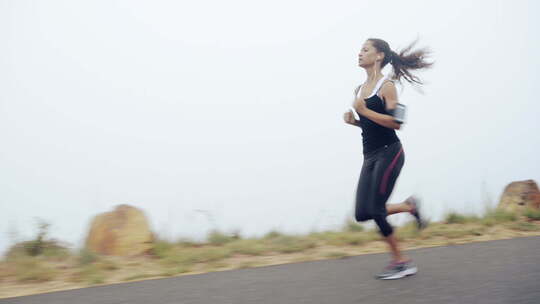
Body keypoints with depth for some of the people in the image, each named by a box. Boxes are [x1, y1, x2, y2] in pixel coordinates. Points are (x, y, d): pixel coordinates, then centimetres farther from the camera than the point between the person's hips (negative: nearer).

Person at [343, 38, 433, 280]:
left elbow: (396, 122, -17)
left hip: (389, 152, -8)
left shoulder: (386, 86, -8)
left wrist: (364, 111, -19)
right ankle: (409, 206, 21)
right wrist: (353, 121, 4)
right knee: (362, 214, -1)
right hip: (369, 155, 8)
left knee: (375, 209, -11)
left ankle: (401, 262, 7)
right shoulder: (359, 89, 14)